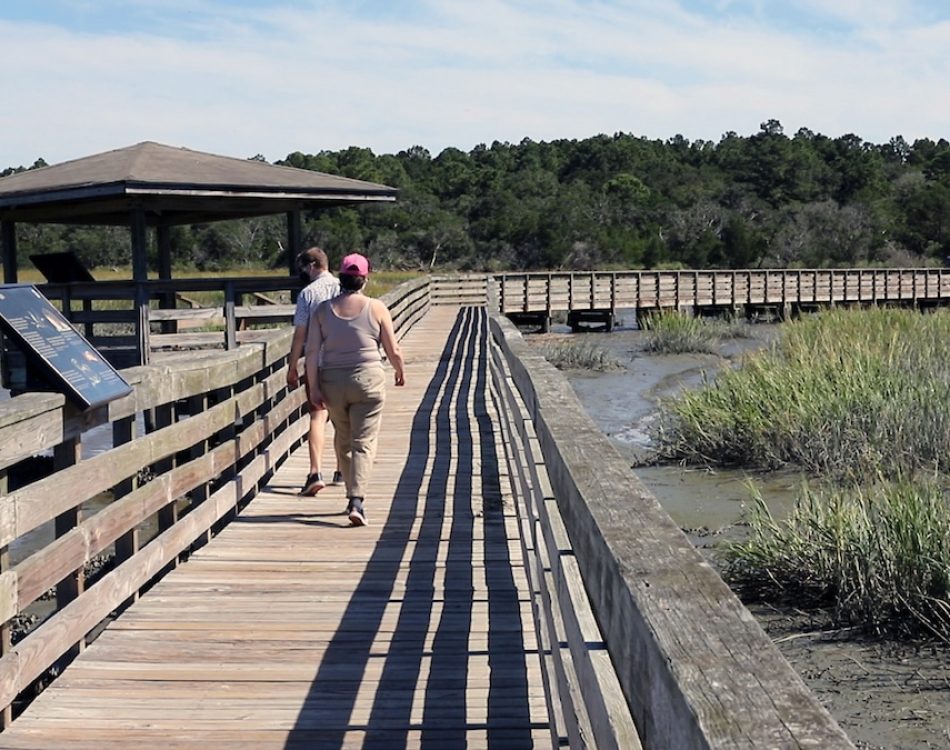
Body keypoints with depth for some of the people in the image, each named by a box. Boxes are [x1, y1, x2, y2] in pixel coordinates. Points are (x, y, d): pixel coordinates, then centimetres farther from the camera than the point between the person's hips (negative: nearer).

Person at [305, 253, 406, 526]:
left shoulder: (323, 309, 1)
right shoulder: (376, 308, -4)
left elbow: (312, 352, -4)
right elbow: (394, 351, -1)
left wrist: (314, 387, -1)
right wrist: (400, 372, 17)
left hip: (333, 383, 3)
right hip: (368, 380, -3)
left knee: (343, 441, 19)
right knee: (364, 443, -1)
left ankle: (352, 496, 29)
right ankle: (357, 502, -14)